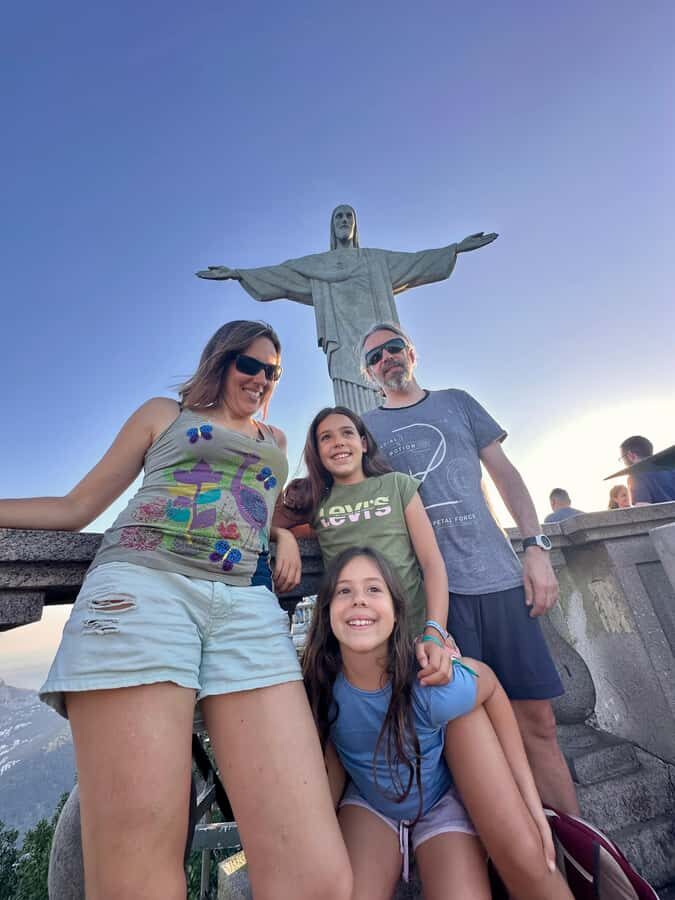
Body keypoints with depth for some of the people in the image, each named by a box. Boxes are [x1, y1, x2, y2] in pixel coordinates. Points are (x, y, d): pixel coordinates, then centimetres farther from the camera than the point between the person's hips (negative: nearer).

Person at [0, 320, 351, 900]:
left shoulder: (274, 441, 30)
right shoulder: (163, 414, 21)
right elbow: (77, 507, 19)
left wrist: (284, 535, 16)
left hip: (250, 607, 3)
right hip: (142, 589, -2)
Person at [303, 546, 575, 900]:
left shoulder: (432, 685, -35)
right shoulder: (320, 689, -27)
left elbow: (490, 686, -13)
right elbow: (332, 773, -6)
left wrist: (531, 800, -10)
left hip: (441, 805, 0)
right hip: (367, 807, 1)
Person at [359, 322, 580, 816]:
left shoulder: (457, 402, 14)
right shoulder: (364, 428, 9)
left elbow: (505, 475, 12)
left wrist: (537, 547, 2)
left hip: (498, 575, 2)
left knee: (537, 720, 9)